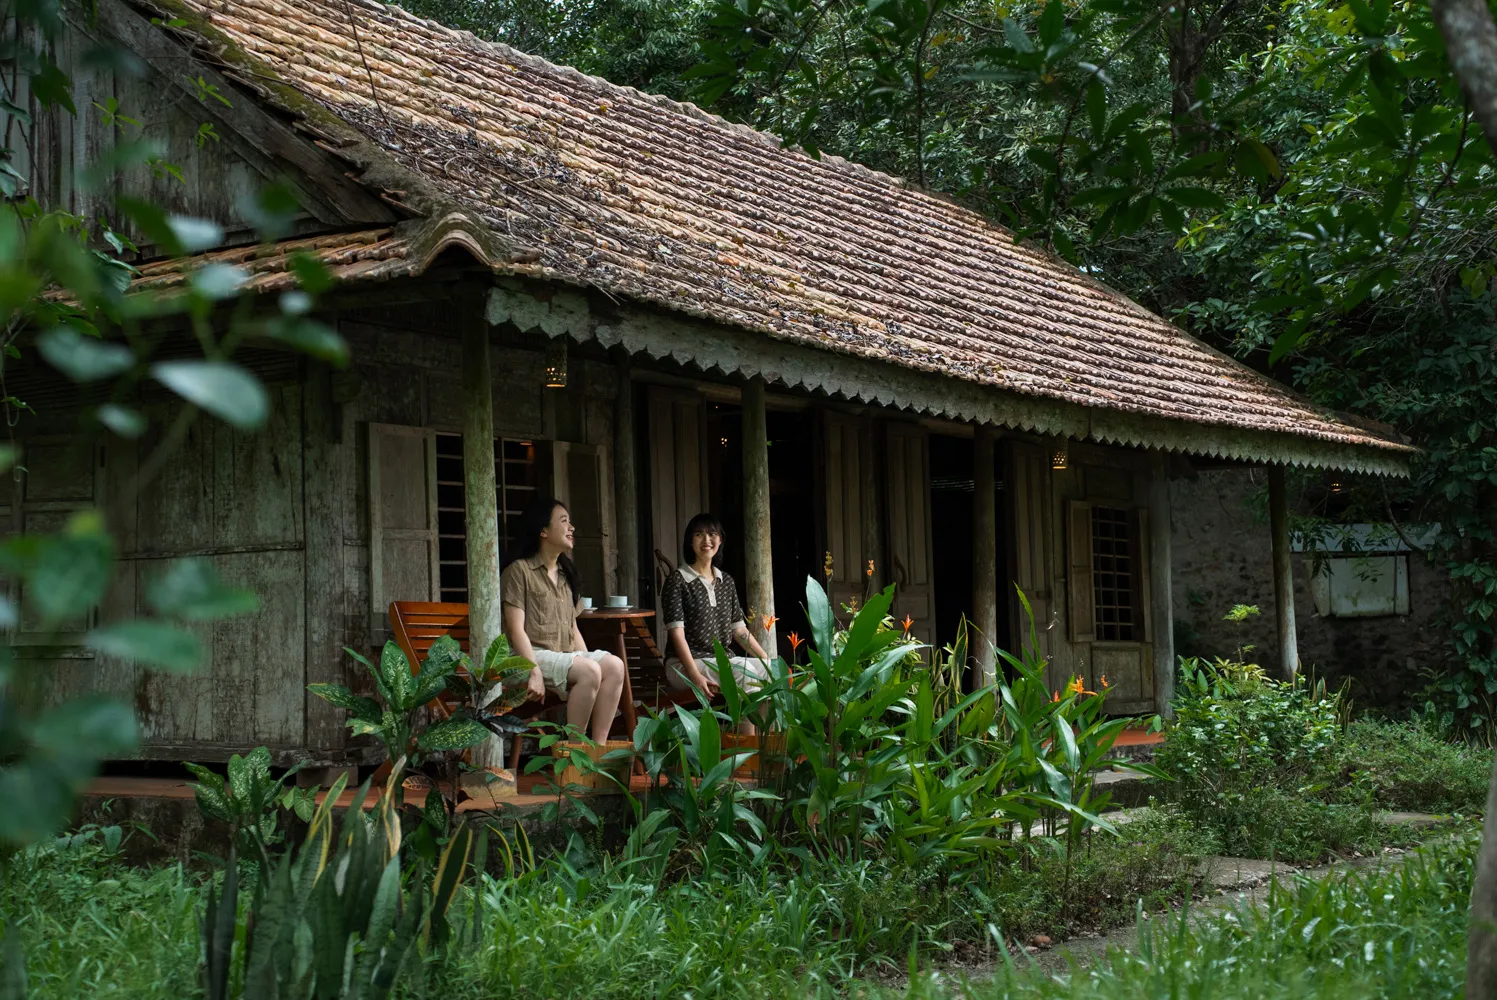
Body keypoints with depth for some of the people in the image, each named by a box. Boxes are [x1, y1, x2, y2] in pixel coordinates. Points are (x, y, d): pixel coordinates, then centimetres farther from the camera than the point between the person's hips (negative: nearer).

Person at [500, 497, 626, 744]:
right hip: (534, 654, -7)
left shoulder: (565, 573, 22)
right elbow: (516, 629, -10)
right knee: (590, 671, -31)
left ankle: (599, 745, -25)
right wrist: (534, 672, -21)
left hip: (567, 654, 7)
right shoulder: (519, 571, -2)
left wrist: (587, 658, 4)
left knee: (614, 665, -21)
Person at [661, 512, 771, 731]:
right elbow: (677, 633, -13)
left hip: (723, 661, 6)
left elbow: (739, 629, 15)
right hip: (685, 664, -6)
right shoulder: (677, 581, -4)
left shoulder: (727, 582, 16)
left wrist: (767, 659, 3)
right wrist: (695, 676, -25)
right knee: (745, 671, -30)